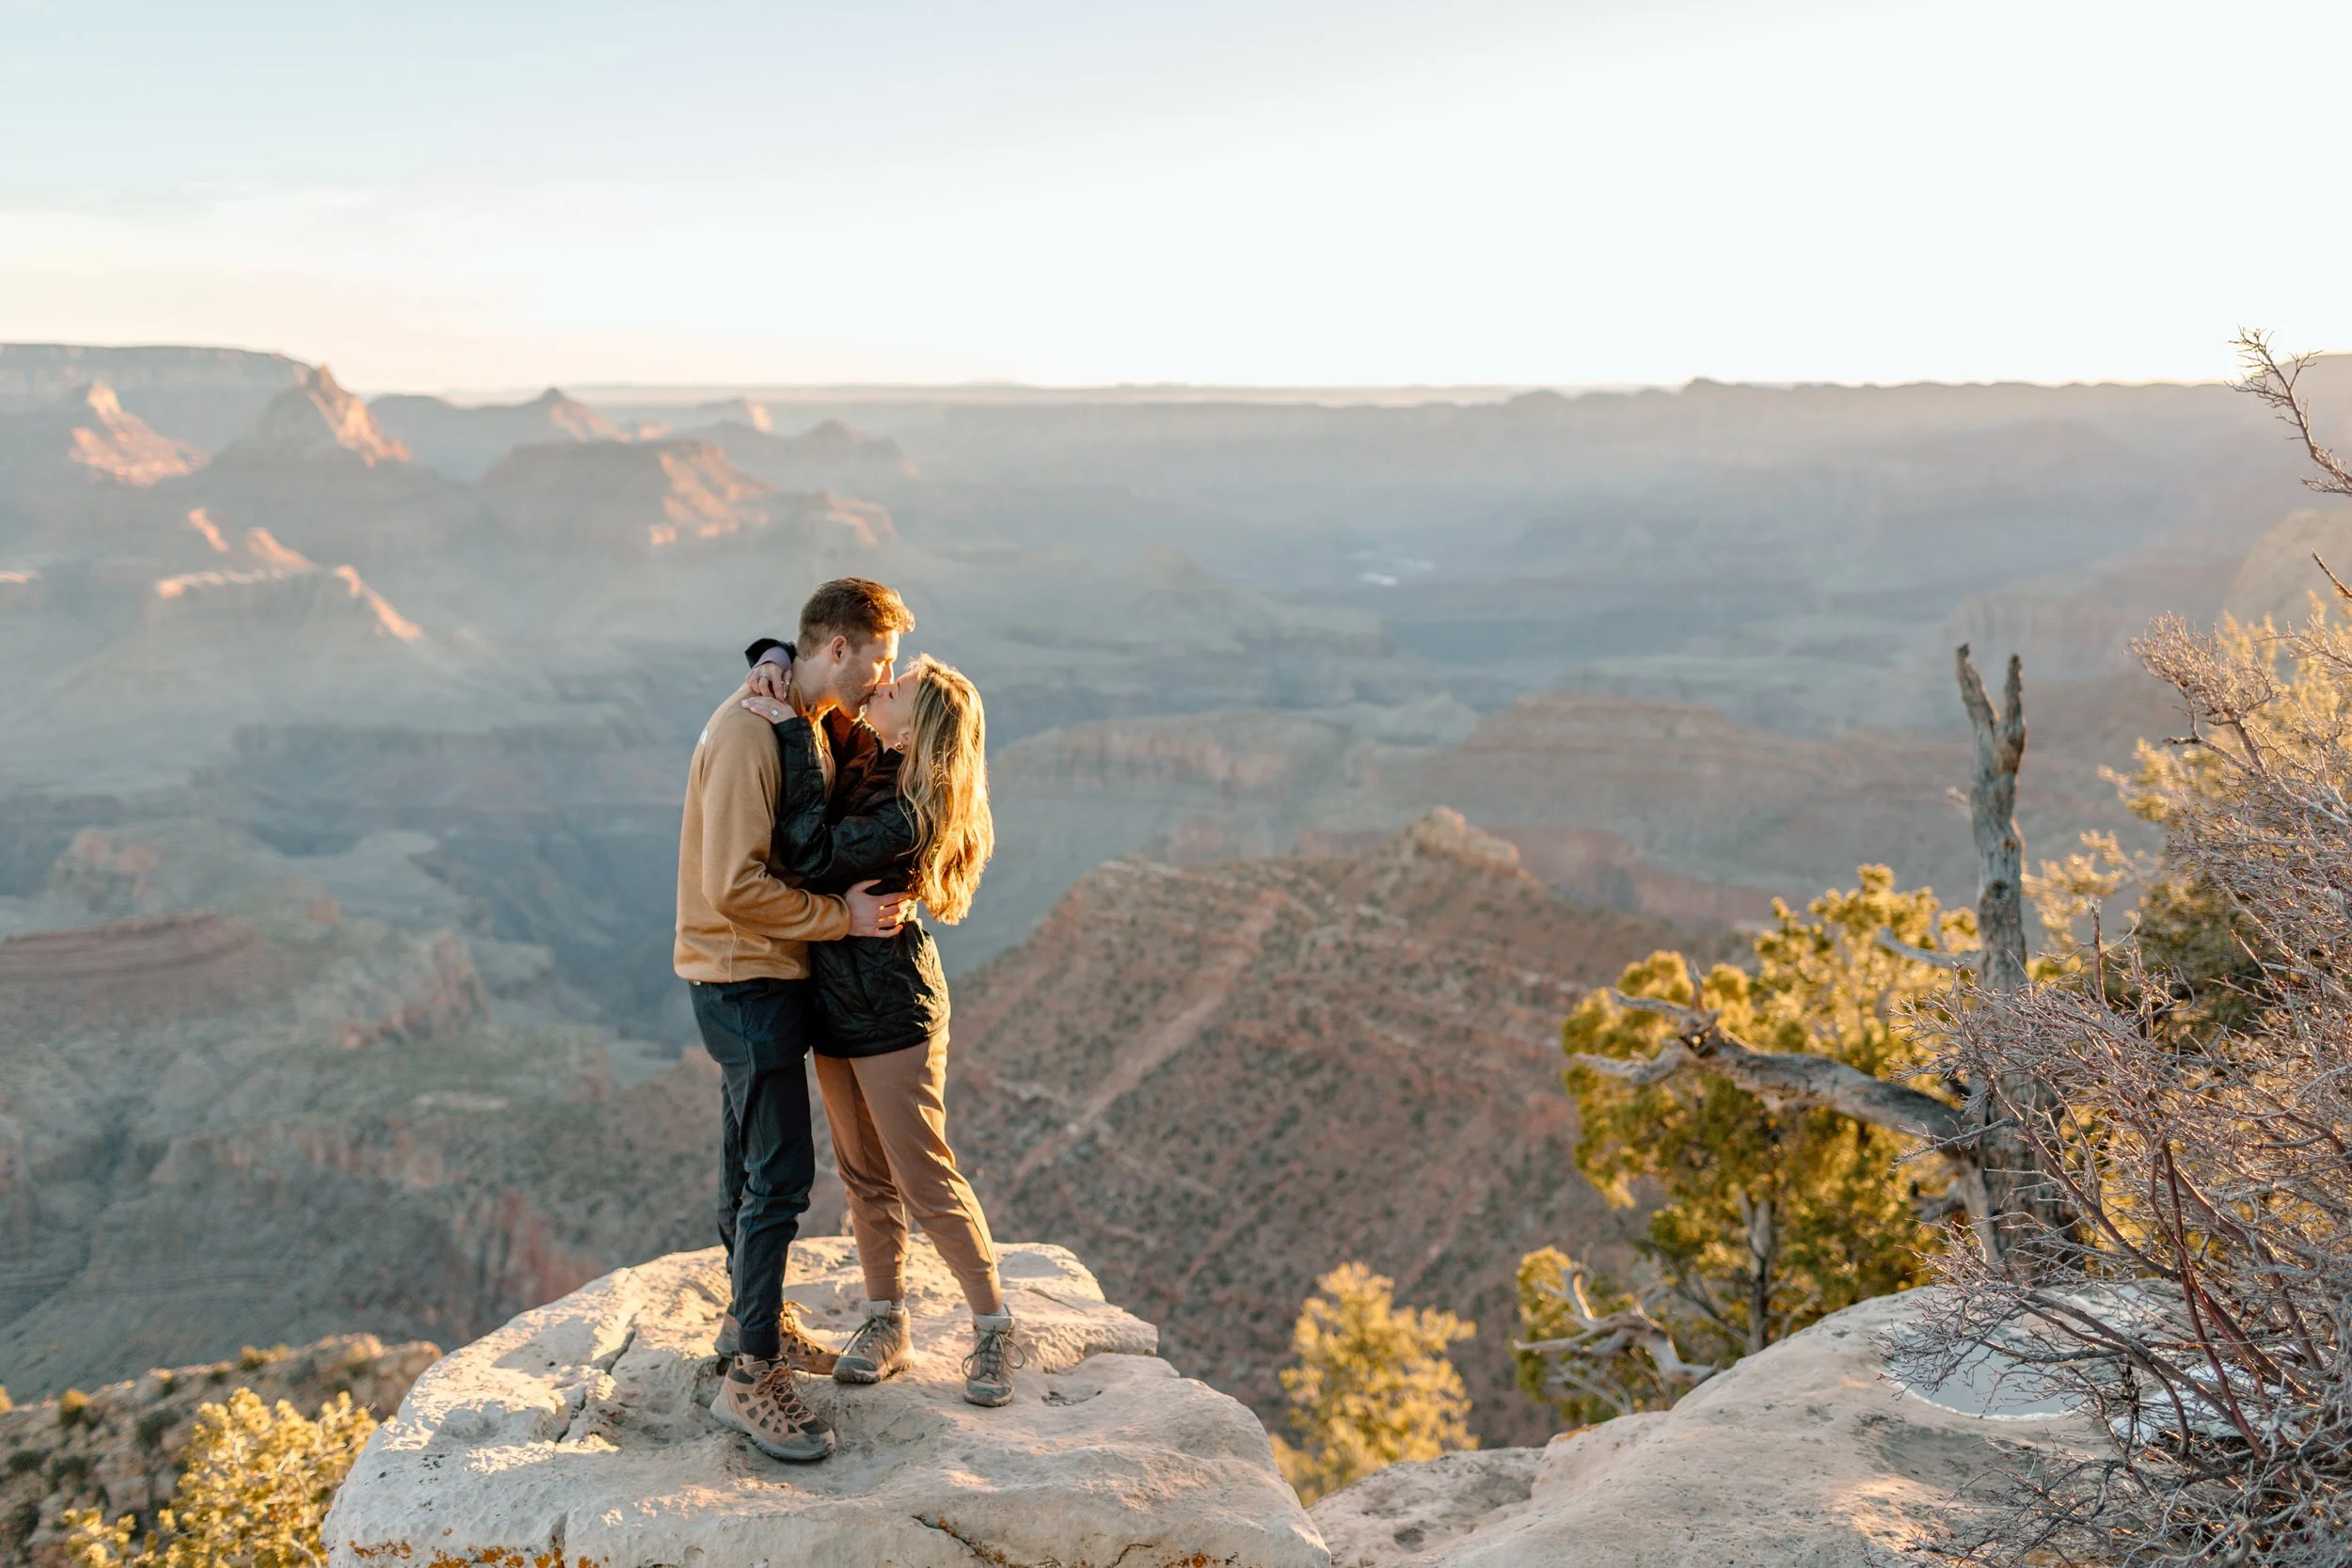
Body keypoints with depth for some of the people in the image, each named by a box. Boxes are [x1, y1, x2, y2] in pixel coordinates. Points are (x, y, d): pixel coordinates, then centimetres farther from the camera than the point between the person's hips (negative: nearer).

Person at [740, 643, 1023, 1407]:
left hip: (891, 1012, -8)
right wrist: (777, 658, -11)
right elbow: (820, 663, 14)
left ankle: (994, 1330, 15)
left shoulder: (910, 815, -23)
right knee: (865, 1175, 16)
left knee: (927, 1180, -1)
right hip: (835, 999, 9)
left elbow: (813, 856, -30)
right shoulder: (860, 760, 2)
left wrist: (794, 735, -27)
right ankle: (886, 1325, 29)